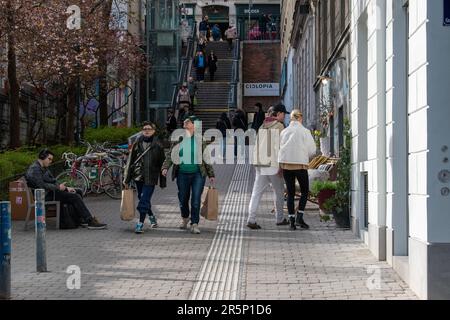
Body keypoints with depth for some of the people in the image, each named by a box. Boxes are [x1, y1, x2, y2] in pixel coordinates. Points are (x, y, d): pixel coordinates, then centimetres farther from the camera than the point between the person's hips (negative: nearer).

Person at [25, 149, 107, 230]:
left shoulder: (44, 168, 21)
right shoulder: (35, 169, -12)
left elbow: (53, 182, 19)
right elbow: (41, 185, -23)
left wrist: (66, 188, 4)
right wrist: (58, 187, -14)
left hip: (51, 191, 11)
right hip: (46, 196, -11)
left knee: (78, 192, 8)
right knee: (75, 197, -20)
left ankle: (83, 220, 5)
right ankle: (90, 222, -21)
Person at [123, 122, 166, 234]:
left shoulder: (158, 145, 1)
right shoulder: (137, 144, 6)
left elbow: (162, 163, 5)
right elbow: (130, 161, 9)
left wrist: (162, 181, 4)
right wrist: (127, 179, 5)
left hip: (151, 178, -4)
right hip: (138, 176, 4)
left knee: (144, 200, -11)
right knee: (142, 199, 15)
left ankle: (140, 223, -6)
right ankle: (151, 217, 37)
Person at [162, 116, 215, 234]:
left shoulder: (200, 141, 3)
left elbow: (206, 158, 9)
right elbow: (170, 155, 4)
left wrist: (211, 175, 10)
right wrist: (165, 167, -12)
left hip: (198, 174, -1)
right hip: (182, 174, 1)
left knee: (196, 200, -9)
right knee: (183, 199, 12)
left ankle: (194, 224, -3)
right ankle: (185, 218, 38)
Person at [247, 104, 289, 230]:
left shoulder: (263, 126, 14)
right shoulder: (279, 126, -8)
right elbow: (279, 146, -15)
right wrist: (281, 165, -14)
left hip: (260, 163, 6)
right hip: (273, 164, -6)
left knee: (257, 191, 0)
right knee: (279, 191, 11)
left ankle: (251, 219, -11)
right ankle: (280, 219, 20)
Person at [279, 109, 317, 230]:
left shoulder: (284, 132, 7)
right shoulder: (305, 131, -4)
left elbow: (280, 147, 8)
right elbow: (312, 150, -3)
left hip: (285, 164, 4)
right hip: (300, 164, -4)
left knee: (290, 193, 9)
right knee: (305, 191, 12)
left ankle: (292, 221, 6)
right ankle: (299, 217, -1)